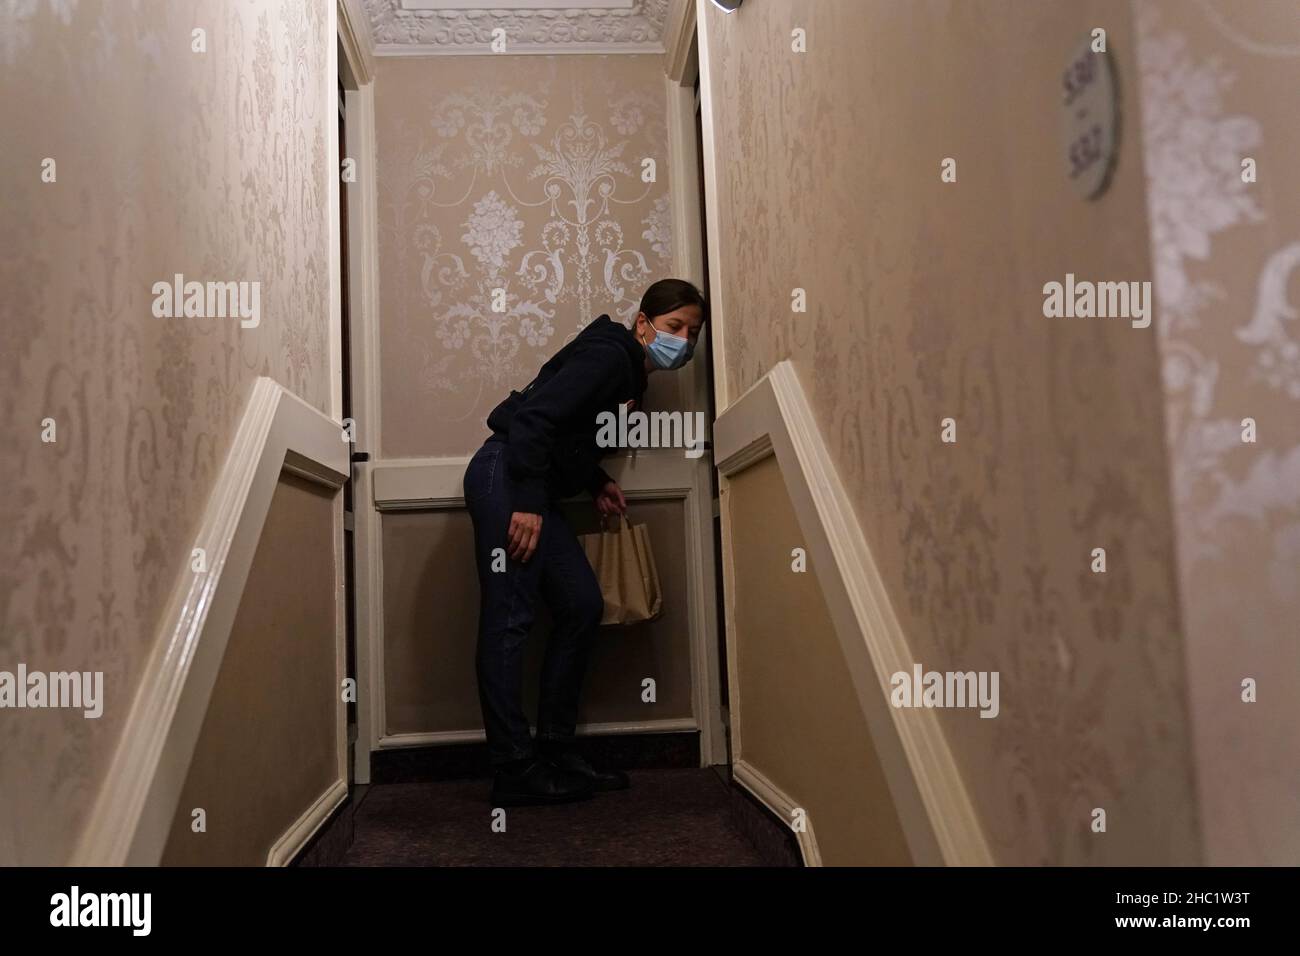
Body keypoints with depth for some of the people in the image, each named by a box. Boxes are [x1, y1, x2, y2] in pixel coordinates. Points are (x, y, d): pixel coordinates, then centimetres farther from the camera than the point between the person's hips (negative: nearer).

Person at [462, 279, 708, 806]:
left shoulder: (632, 379, 18)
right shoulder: (607, 356, -12)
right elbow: (535, 416, -22)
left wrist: (598, 484, 9)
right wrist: (527, 502, -26)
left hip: (531, 494, 10)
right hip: (505, 478, -10)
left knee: (582, 606, 7)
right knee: (509, 620, -10)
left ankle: (555, 752, 14)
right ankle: (513, 772, -6)